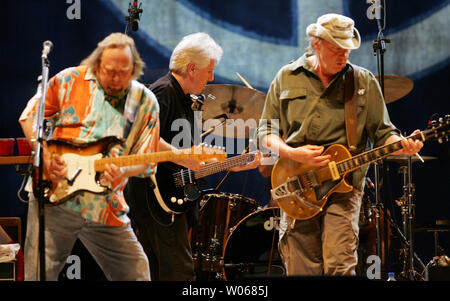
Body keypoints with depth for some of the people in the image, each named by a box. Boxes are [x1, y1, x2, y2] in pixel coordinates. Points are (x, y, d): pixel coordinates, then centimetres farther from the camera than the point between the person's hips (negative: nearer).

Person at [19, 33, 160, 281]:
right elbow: (30, 116, 6)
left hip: (105, 208, 2)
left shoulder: (145, 102, 6)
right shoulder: (69, 81, 2)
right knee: (40, 273, -6)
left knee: (137, 274, 3)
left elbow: (146, 161, 6)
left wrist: (123, 171, -17)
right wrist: (46, 156, -10)